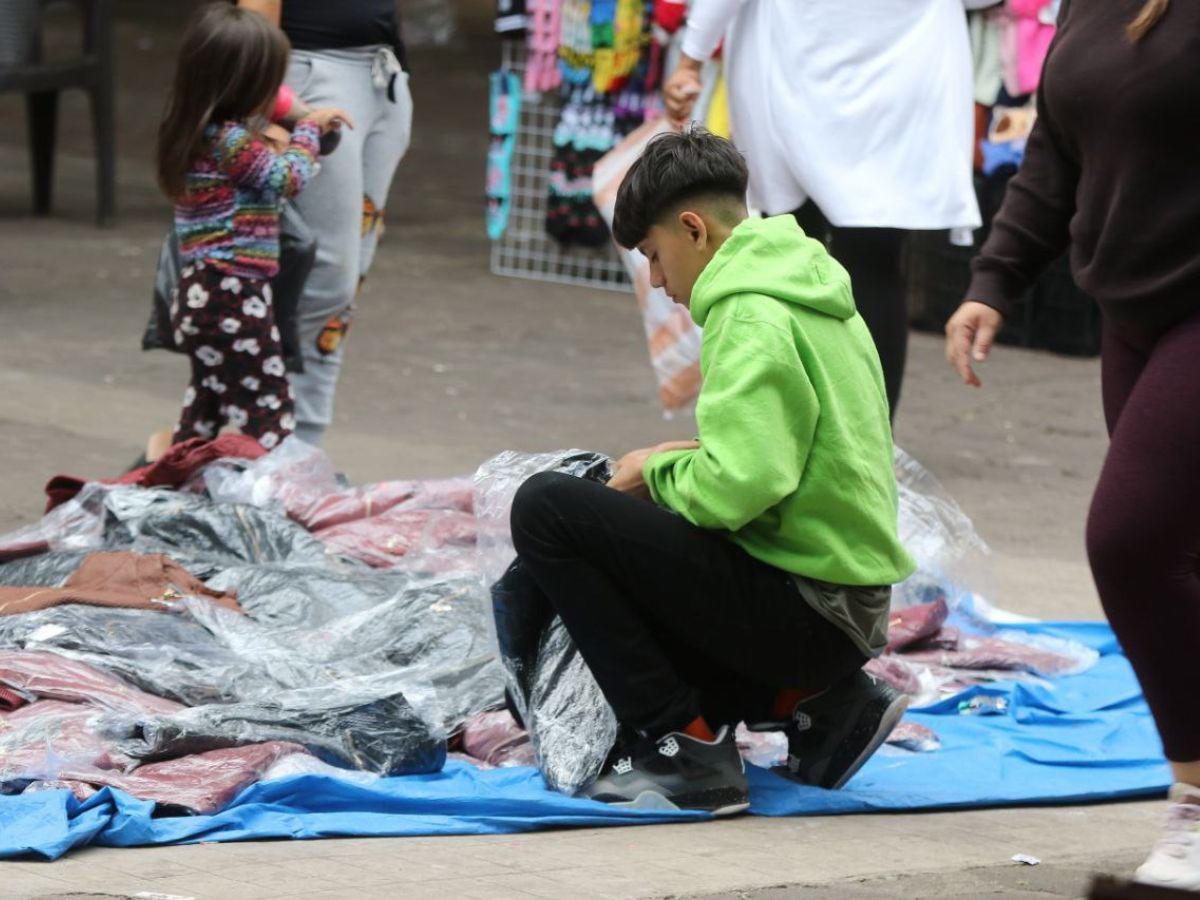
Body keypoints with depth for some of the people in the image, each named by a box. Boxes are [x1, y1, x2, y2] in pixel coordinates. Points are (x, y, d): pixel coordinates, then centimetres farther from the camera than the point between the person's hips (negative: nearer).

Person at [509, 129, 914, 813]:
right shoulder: (820, 298, 14)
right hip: (856, 609, 10)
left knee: (547, 507, -12)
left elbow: (737, 489, -25)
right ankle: (815, 702, 13)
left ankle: (684, 744, -10)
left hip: (807, 613, -10)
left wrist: (661, 472, -6)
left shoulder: (753, 317, -15)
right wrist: (694, 455, 12)